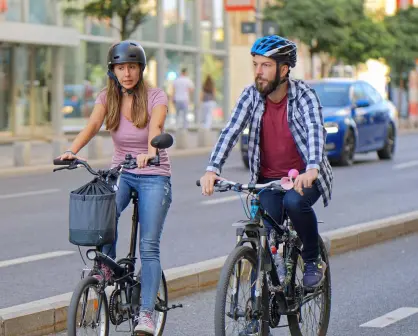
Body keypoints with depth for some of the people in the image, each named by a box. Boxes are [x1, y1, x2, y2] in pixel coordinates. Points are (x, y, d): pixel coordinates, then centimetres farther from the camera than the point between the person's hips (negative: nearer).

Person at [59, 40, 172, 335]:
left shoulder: (155, 97, -9)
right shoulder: (108, 98, 1)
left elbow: (155, 126, -28)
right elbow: (93, 125, -17)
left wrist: (150, 152, -50)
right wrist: (72, 151, -36)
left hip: (154, 175, -3)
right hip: (120, 172, 3)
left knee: (149, 246, -12)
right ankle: (106, 267, -5)